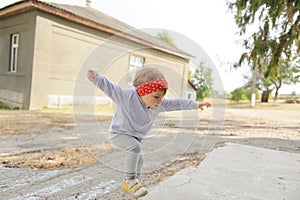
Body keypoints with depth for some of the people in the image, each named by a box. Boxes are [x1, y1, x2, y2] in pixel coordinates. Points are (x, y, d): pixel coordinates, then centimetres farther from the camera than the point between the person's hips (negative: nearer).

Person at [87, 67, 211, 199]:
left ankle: (133, 182, 42)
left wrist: (196, 104, 1)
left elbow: (177, 103, -5)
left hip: (136, 137, 7)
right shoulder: (126, 96, -31)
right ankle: (130, 180, -14)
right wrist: (96, 77, -50)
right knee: (135, 147, -31)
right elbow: (109, 87, -34)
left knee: (139, 160, 17)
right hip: (119, 133, -7)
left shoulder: (160, 104, -14)